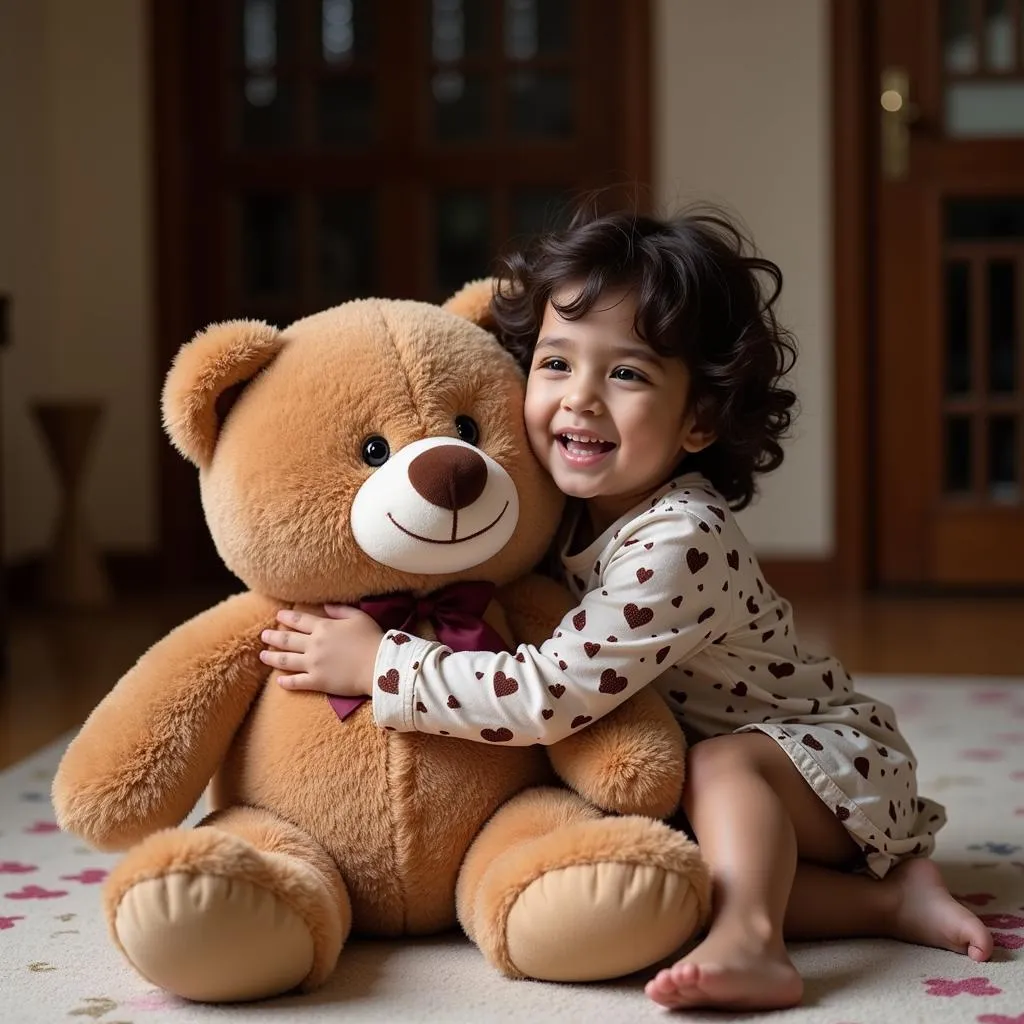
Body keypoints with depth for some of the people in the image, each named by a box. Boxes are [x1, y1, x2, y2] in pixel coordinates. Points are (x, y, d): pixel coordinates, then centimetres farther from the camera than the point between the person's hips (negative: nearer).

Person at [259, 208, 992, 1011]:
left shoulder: (680, 544, -33)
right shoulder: (574, 508, -7)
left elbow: (551, 695, -36)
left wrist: (379, 664, -29)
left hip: (828, 755, -8)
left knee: (723, 766, -35)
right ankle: (889, 898, -11)